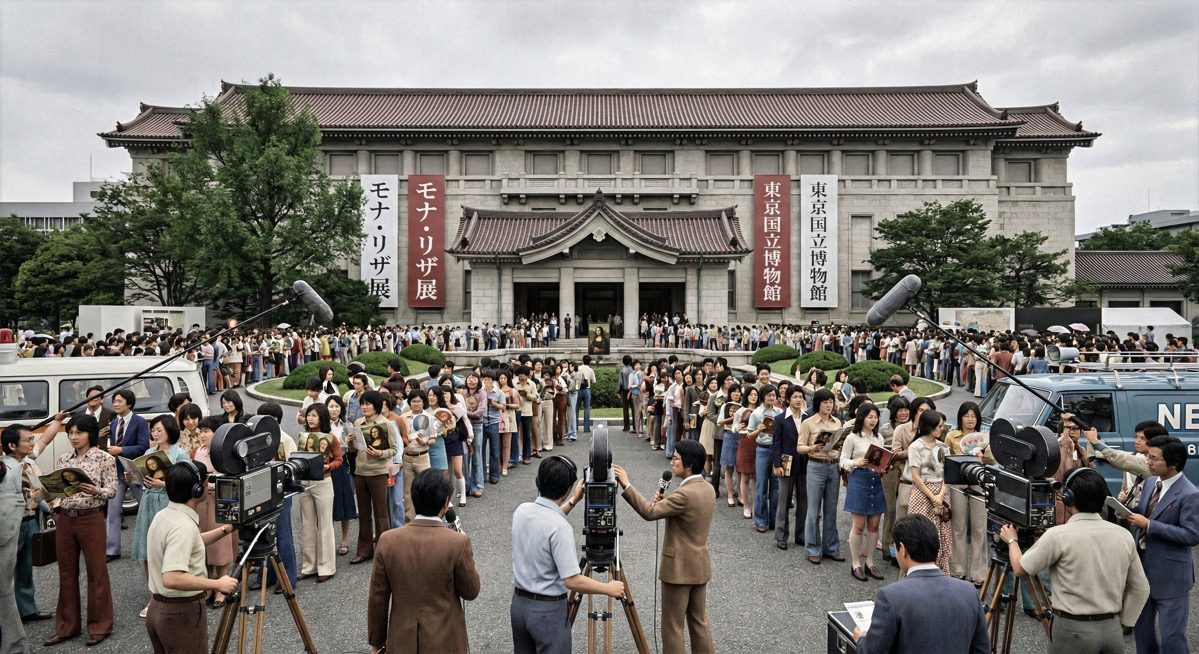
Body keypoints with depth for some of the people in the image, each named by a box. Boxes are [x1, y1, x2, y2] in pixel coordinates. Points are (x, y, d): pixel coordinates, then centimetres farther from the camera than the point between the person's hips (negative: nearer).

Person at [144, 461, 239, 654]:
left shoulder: (163, 515, 5)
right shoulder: (184, 525, -25)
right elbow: (172, 578, -34)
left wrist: (227, 529, 13)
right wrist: (217, 584, -26)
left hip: (157, 609, 9)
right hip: (182, 612, -9)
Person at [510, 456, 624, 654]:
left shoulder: (521, 510, -3)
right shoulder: (561, 528, -25)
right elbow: (573, 581, -24)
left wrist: (573, 501, 20)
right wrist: (608, 588, -10)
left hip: (519, 603, 7)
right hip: (548, 609, -7)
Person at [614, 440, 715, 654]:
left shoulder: (685, 494, -24)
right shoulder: (708, 489, 4)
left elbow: (649, 512, -29)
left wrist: (626, 485, -27)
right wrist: (665, 502, 1)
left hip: (679, 567, -9)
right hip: (700, 565, 9)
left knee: (672, 626, 4)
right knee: (699, 620, 18)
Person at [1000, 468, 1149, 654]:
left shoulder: (1058, 535, -15)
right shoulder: (1124, 535, 1)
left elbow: (1021, 569, -3)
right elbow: (1140, 589, 9)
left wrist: (1012, 541, 15)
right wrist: (1120, 622, 17)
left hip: (1073, 630, -5)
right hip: (1113, 630, 5)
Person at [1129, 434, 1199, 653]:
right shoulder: (1151, 482, 5)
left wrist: (1149, 525, -24)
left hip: (1170, 575, -7)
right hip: (1143, 566, 7)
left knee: (1172, 636, 1)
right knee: (1141, 627, 20)